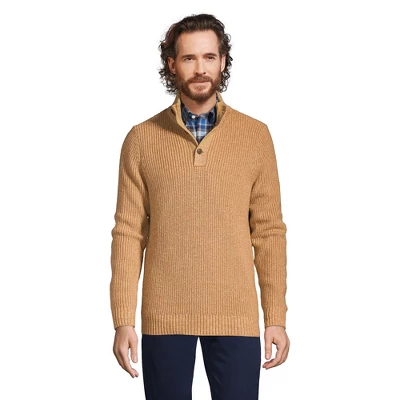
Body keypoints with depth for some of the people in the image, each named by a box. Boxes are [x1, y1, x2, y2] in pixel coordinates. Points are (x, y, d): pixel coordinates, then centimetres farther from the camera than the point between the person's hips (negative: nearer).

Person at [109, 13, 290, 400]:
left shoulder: (256, 136, 3)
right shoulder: (142, 139, 2)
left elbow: (269, 231, 3)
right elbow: (128, 233, 1)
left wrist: (276, 318, 0)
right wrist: (123, 321, -4)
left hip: (237, 315, 0)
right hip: (163, 316, 0)